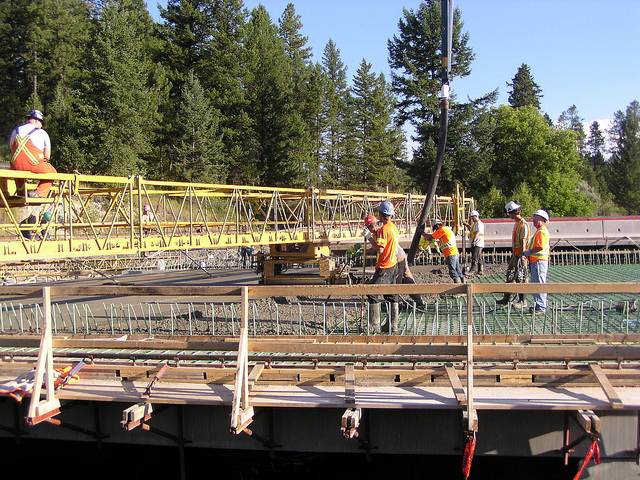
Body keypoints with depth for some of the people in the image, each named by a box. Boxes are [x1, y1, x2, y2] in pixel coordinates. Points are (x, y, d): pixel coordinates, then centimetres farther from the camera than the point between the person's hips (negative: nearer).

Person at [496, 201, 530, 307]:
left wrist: (522, 255, -22)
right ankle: (507, 298, 22)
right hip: (515, 255, 10)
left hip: (520, 256, -10)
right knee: (510, 276, 13)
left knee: (521, 278, -5)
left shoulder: (523, 224, -15)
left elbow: (523, 242, -19)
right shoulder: (516, 223, 15)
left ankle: (522, 301, 2)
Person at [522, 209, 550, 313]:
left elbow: (540, 247, -24)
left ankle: (541, 307, -7)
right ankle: (539, 305, 21)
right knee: (536, 284, 15)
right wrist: (527, 253, 17)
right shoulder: (540, 231, 20)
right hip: (536, 261, 11)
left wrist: (528, 252, -15)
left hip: (539, 261, -11)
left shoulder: (542, 231, -15)